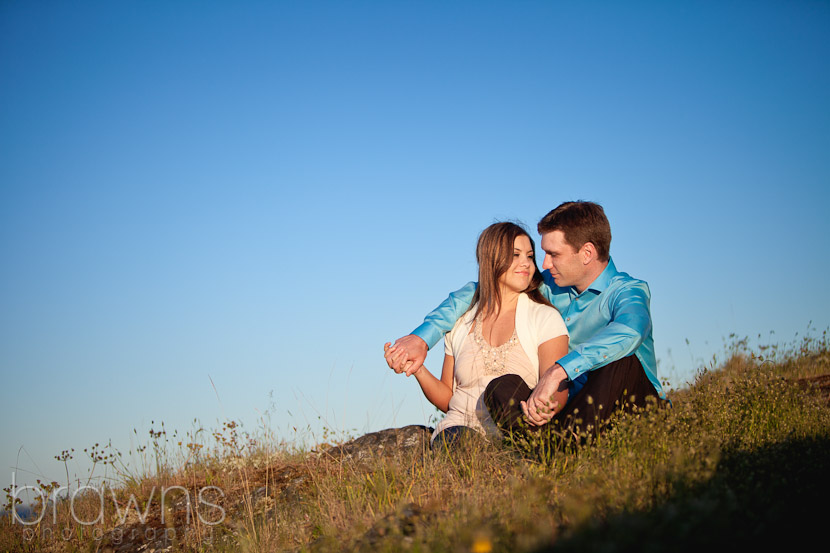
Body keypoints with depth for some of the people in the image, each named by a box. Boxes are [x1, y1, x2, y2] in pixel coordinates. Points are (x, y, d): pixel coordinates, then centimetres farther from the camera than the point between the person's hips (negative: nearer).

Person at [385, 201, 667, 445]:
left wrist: (558, 371, -48)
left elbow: (628, 331, -36)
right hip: (569, 412, 5)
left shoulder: (627, 291, -10)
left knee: (622, 359, -36)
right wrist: (422, 337, -1)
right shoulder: (550, 287, 9)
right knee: (502, 388, -22)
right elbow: (476, 291, 13)